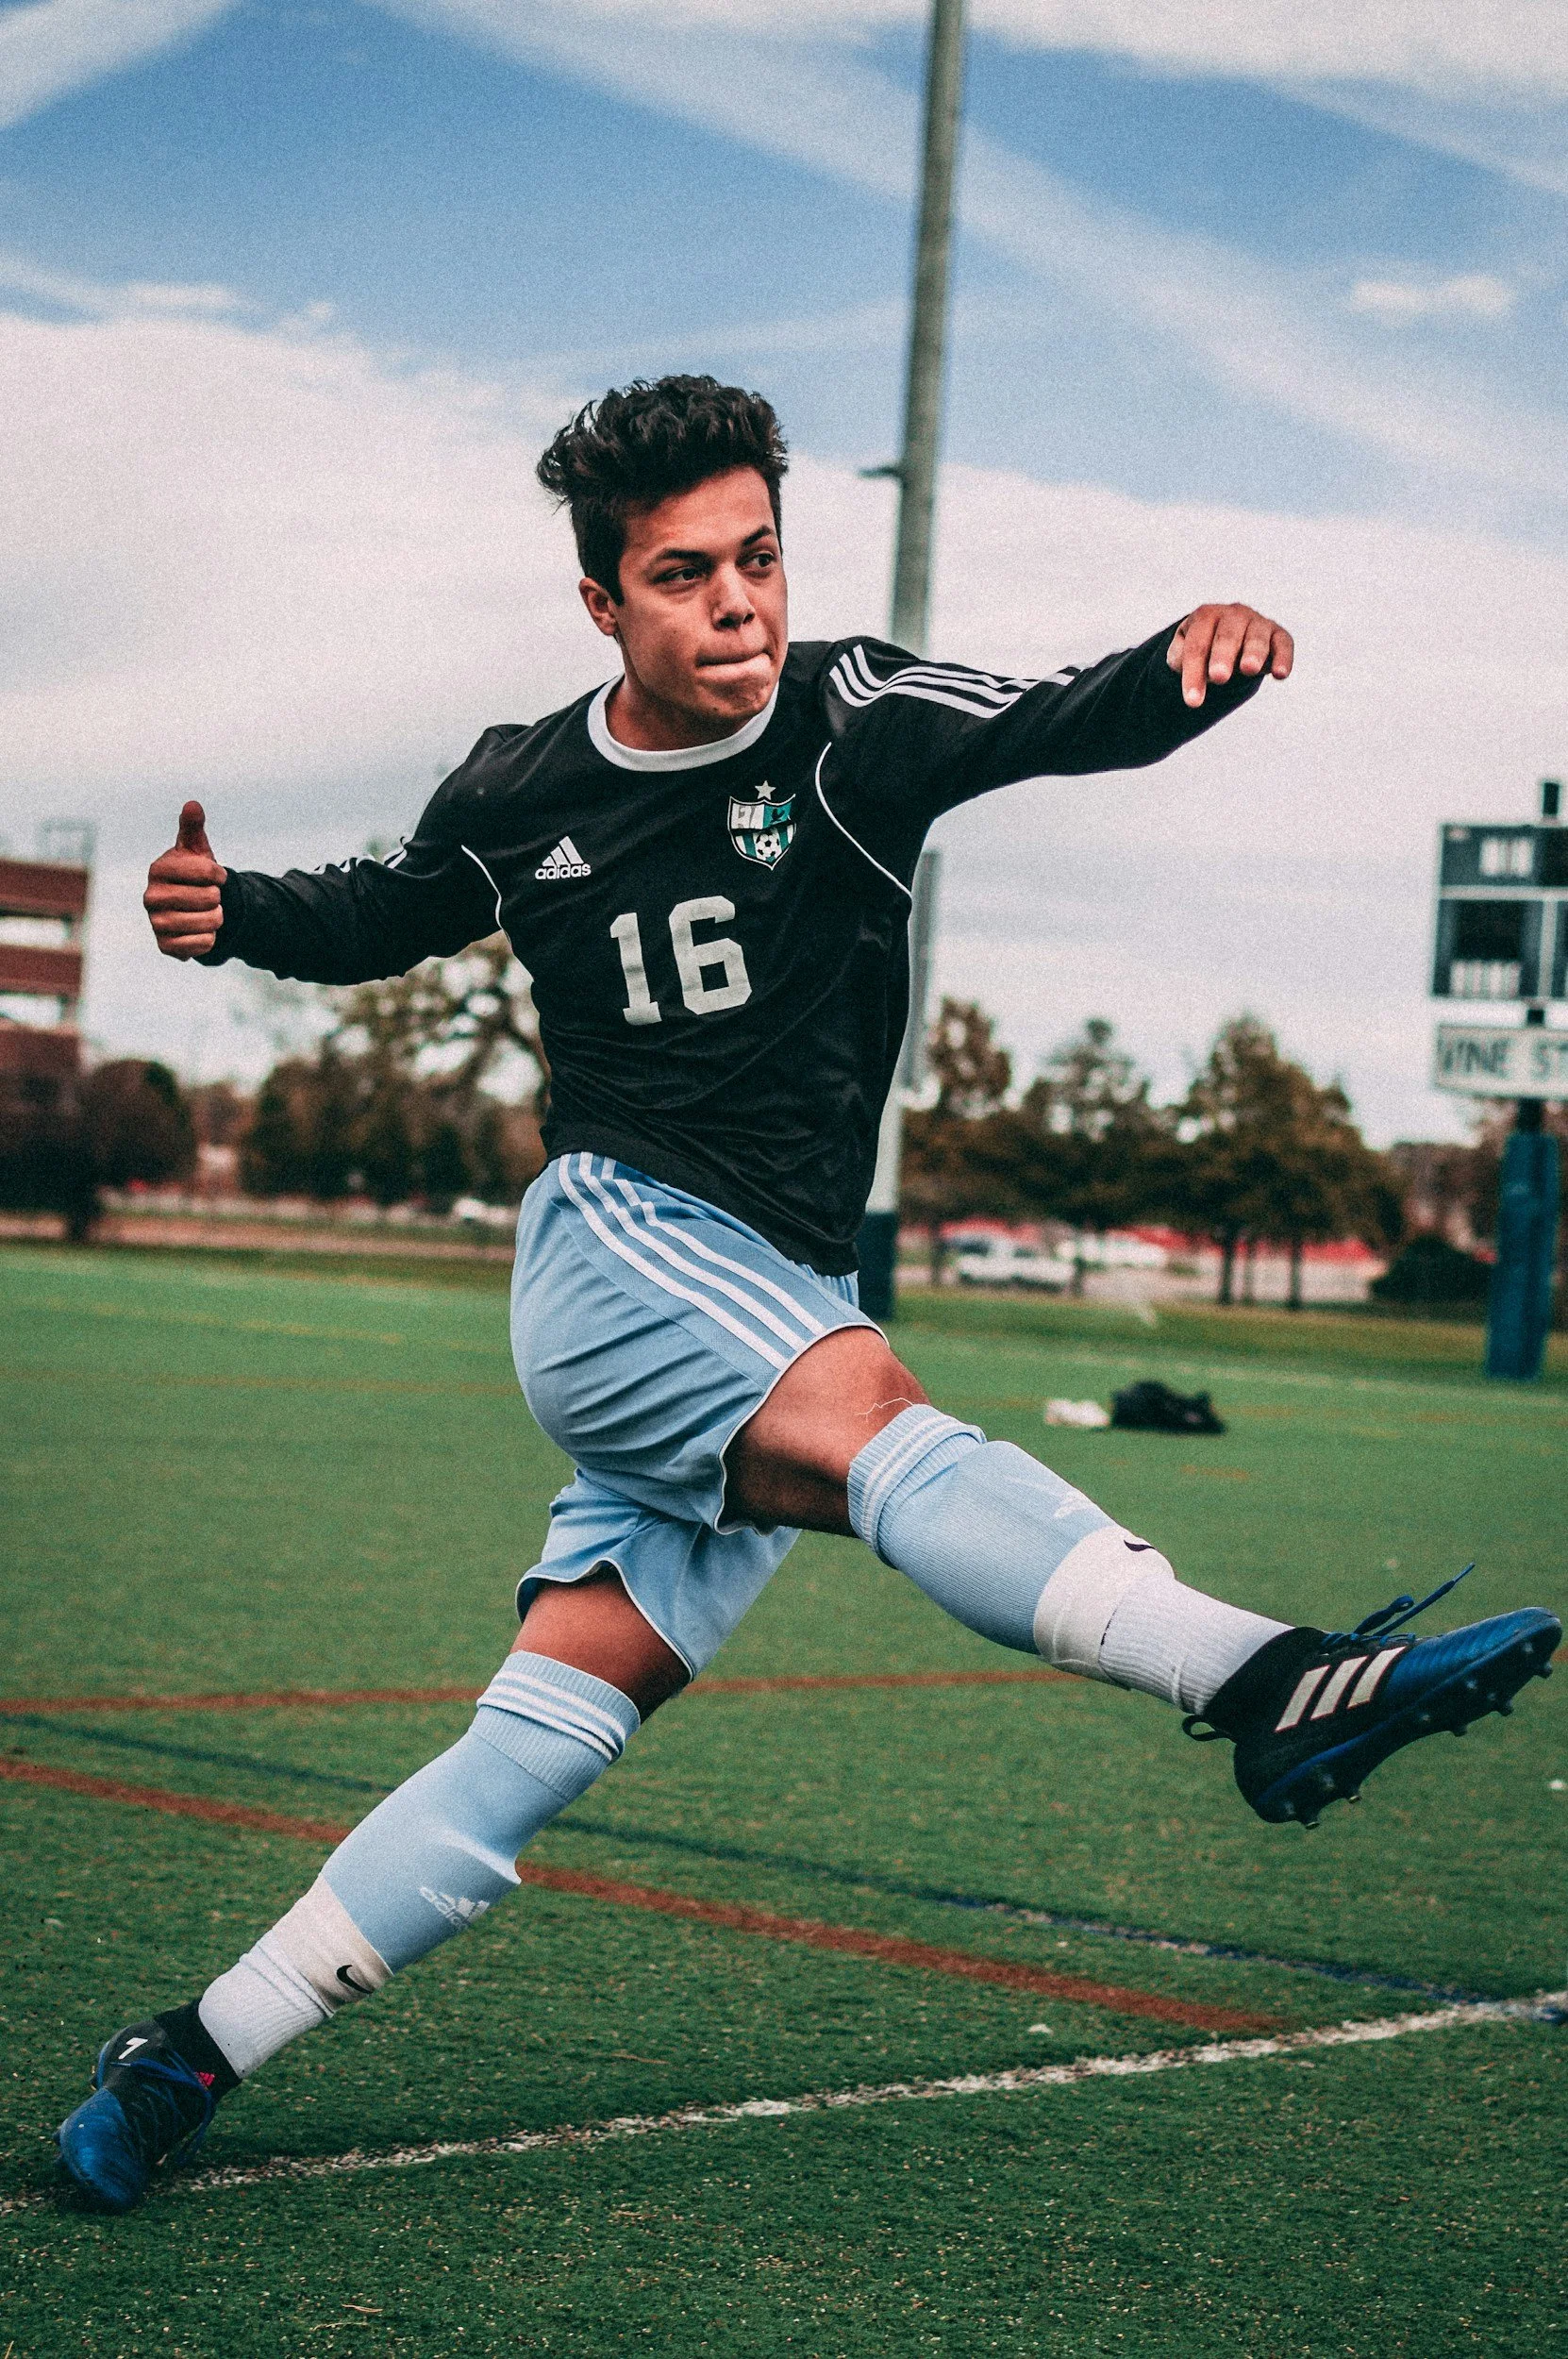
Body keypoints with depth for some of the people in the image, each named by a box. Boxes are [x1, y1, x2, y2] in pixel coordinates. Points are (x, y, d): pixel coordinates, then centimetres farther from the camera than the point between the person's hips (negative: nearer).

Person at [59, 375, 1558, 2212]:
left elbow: (1061, 728, -21)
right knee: (871, 1414, -33)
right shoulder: (520, 798, 2)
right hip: (611, 1250, -2)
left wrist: (1187, 664, -42)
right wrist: (234, 916, 3)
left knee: (541, 1744, -2)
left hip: (781, 1319, 2)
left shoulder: (849, 719, -4)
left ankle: (195, 2056, 9)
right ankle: (1260, 1680, -54)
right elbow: (385, 917, 22)